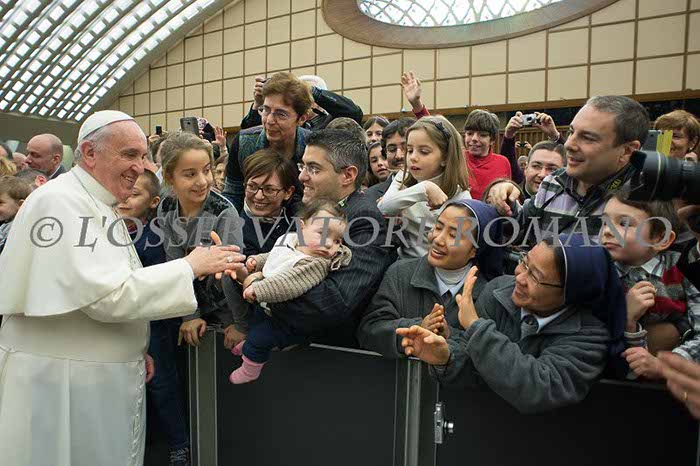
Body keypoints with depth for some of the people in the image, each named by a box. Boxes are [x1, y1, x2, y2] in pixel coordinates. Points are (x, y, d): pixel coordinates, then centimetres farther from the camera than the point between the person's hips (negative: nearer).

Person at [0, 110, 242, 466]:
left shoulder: (102, 206, 11)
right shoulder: (60, 202, -17)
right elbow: (105, 295, -25)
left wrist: (133, 349, 11)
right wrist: (190, 266, -19)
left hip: (104, 377, 8)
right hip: (59, 381, -8)